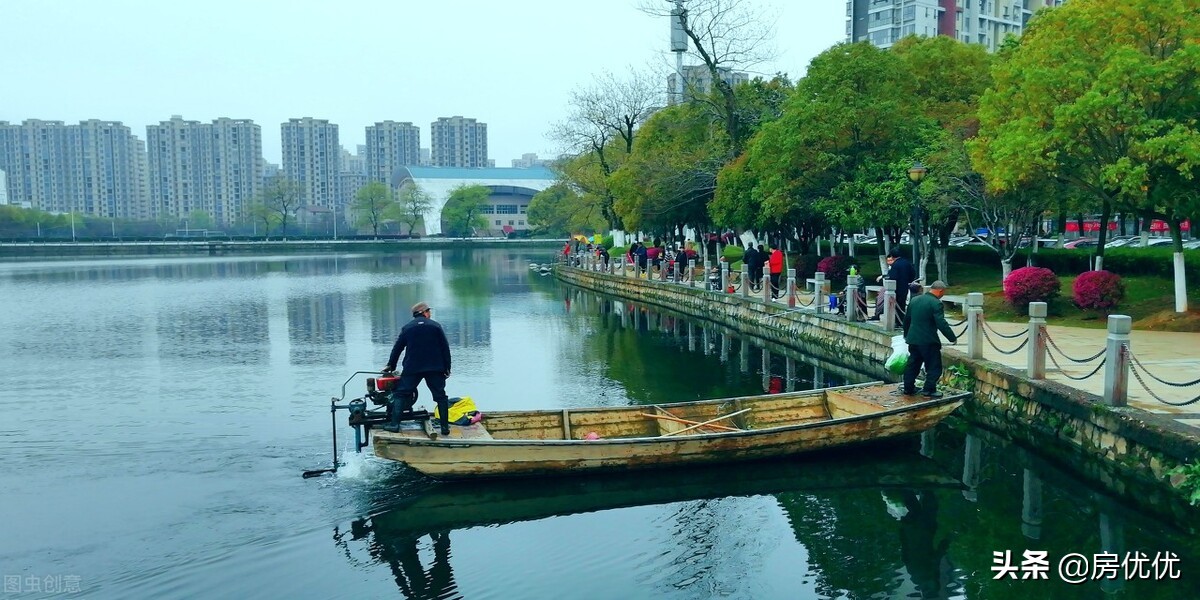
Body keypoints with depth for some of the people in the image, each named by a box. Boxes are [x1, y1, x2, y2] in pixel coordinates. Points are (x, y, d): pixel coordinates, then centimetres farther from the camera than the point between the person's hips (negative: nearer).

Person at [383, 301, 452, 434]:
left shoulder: (407, 328, 7)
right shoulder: (436, 326, 3)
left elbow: (397, 348, 12)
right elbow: (445, 347, 1)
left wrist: (391, 365, 25)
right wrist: (447, 367, 7)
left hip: (412, 368, 1)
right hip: (435, 368, 0)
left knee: (402, 393, 8)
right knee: (440, 395, 6)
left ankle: (395, 424, 0)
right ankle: (445, 427, 4)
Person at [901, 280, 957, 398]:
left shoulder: (915, 300, 8)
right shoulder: (936, 303, -15)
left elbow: (907, 318, 17)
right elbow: (942, 324, -20)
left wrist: (906, 334, 30)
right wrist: (952, 338, -12)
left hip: (913, 339, 7)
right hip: (928, 341, -7)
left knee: (913, 364, 16)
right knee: (934, 366, 4)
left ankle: (908, 388, 21)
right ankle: (929, 390, 3)